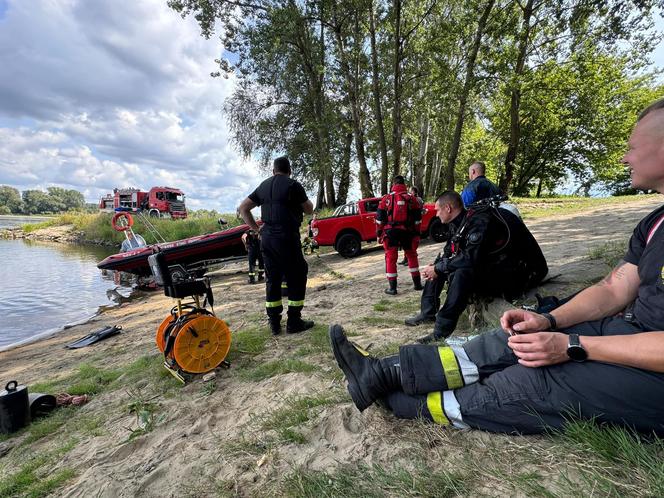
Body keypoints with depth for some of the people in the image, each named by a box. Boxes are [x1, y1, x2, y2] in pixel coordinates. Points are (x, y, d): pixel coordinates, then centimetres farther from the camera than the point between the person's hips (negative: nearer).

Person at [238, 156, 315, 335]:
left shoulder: (264, 186, 13)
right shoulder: (293, 185, -5)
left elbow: (243, 208, 14)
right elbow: (309, 210, 4)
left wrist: (256, 228, 12)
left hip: (267, 238, 6)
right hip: (287, 238, -6)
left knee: (272, 280, 12)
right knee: (296, 278, 5)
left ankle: (274, 323, 17)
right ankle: (294, 322, 8)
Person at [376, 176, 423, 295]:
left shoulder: (386, 198, 0)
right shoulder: (412, 199, 4)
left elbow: (379, 218, 0)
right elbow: (418, 219, 3)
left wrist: (379, 234, 7)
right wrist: (417, 234, 9)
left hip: (390, 232, -2)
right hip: (407, 232, 2)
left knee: (391, 258, 5)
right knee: (412, 256, 18)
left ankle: (392, 287, 5)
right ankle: (417, 283, 23)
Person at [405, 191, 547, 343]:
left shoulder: (480, 220, -25)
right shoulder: (463, 221, 3)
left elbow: (470, 258, -33)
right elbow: (449, 250, 11)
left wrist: (438, 268, -22)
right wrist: (436, 266, -8)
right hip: (487, 266, 10)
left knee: (462, 273, -36)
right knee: (440, 264, 7)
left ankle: (441, 331, -29)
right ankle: (428, 312, 7)